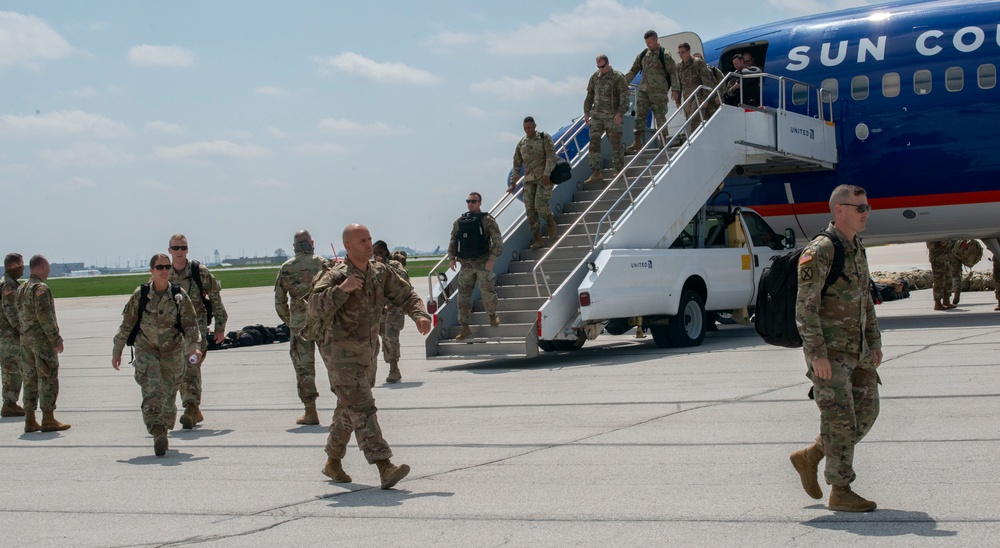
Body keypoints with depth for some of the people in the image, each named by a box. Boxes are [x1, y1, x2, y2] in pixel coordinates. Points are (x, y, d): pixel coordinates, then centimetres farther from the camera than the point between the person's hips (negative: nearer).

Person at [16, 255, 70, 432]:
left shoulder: (21, 289, 13)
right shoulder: (41, 288, -15)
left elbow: (19, 315, 14)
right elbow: (45, 316, -20)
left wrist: (25, 335, 17)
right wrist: (56, 339, -17)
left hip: (26, 339, 9)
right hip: (43, 339, -9)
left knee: (30, 378, 10)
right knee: (48, 379, -4)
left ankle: (30, 421, 11)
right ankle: (48, 420, -5)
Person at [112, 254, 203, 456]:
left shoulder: (179, 295, -4)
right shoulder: (140, 295, -5)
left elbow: (190, 324, -3)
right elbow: (126, 324, 3)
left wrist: (194, 346, -19)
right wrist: (117, 351, 5)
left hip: (173, 351, 2)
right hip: (146, 349, -2)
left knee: (169, 394, 10)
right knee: (151, 391, -18)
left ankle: (163, 432, 29)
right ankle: (157, 433, -27)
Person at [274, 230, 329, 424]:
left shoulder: (286, 268, 3)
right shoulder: (321, 263, -1)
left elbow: (279, 301, 4)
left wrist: (288, 321, 17)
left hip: (299, 323, 1)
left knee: (303, 366, 5)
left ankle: (310, 412, 5)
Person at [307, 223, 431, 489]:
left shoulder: (380, 272, 3)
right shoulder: (335, 276, -16)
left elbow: (406, 295, 9)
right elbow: (315, 308, -26)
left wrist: (420, 315, -9)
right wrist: (342, 289, -36)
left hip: (367, 353, 7)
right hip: (341, 355, -7)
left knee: (349, 411, 18)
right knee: (362, 409, -15)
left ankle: (333, 463, 36)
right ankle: (385, 469, -23)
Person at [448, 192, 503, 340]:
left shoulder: (487, 220, -4)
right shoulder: (459, 221, 10)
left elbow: (497, 241, -9)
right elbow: (453, 240, 17)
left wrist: (492, 259, -18)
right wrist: (452, 258, 5)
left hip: (482, 263, -4)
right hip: (465, 264, 4)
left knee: (487, 292, 0)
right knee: (463, 296, 1)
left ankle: (492, 315, 30)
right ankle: (465, 328, 6)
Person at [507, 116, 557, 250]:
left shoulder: (544, 138, 2)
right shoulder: (521, 144, 14)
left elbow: (551, 156, -8)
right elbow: (517, 165, 18)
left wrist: (546, 174, -19)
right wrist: (513, 182, 11)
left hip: (544, 177, -4)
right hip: (529, 179, 4)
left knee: (540, 205, -18)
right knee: (530, 209, -4)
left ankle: (550, 222, 14)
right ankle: (536, 239, 3)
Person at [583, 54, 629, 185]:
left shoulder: (618, 77, -6)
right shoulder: (594, 77, 10)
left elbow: (624, 97, -8)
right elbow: (589, 96, 18)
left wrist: (620, 113, -16)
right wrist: (586, 113, 12)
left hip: (612, 116, -5)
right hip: (597, 115, 5)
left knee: (615, 143, 1)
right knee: (594, 142, -5)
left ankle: (619, 170, 15)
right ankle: (596, 173, -3)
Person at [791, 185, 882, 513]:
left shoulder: (857, 250, 13)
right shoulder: (820, 252, -15)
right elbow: (805, 307, -19)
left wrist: (874, 342, 15)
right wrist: (817, 354, -22)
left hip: (857, 351, 9)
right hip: (829, 352, -9)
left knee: (866, 413, 9)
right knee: (840, 419, -5)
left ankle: (809, 458, 23)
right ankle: (841, 492, 6)